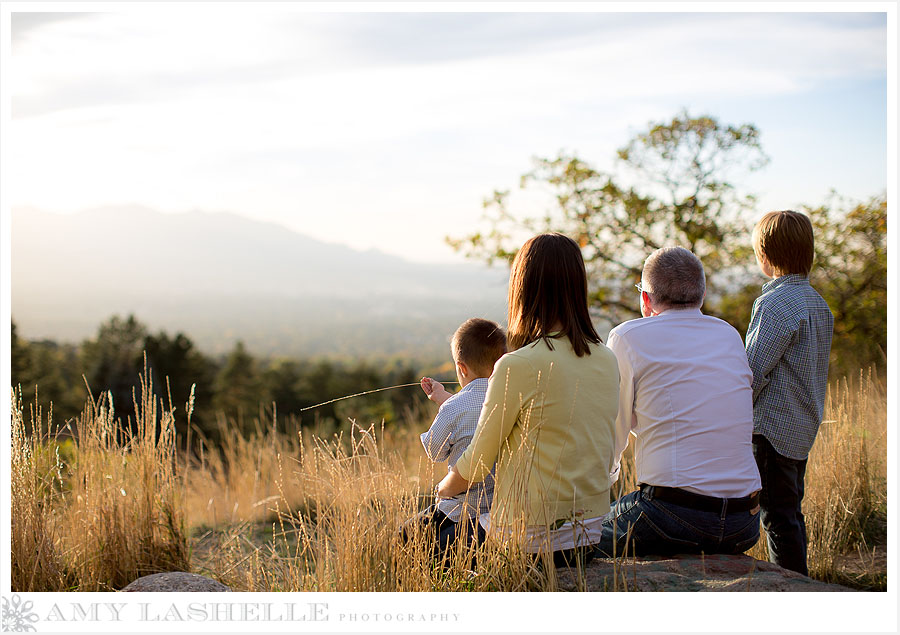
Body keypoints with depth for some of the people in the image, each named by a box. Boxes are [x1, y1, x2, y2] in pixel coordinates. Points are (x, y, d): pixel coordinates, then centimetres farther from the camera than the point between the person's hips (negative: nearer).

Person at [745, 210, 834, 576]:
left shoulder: (777, 303, -17)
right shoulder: (818, 303, 11)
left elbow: (754, 371, -19)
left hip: (773, 425, -9)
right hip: (804, 427, 9)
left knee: (778, 515, -3)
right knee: (791, 511, 16)